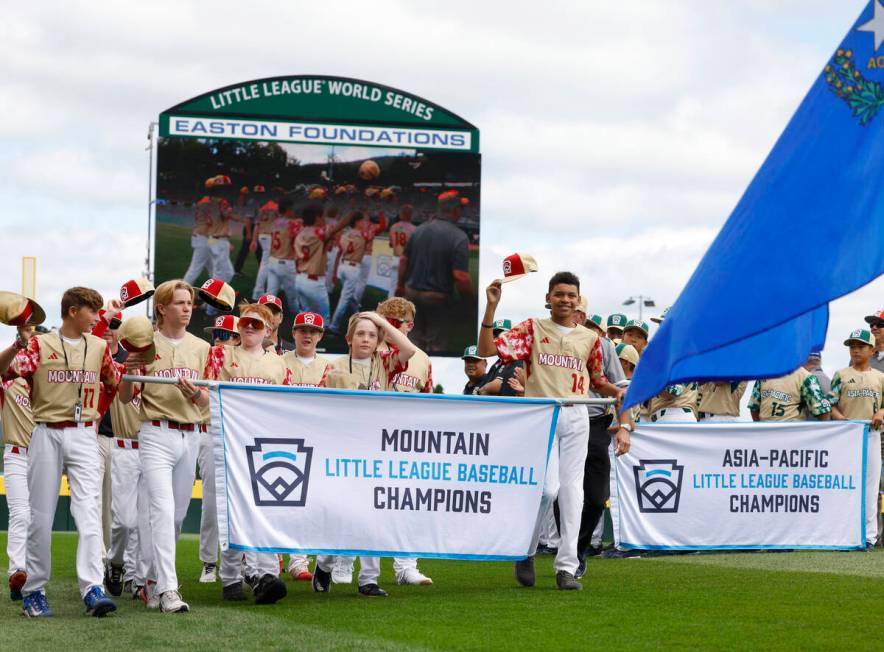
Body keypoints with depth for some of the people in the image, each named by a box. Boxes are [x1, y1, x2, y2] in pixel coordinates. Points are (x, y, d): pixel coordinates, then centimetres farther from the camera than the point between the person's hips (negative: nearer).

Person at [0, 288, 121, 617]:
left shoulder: (99, 347, 10)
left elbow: (117, 384, 20)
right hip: (46, 435, -2)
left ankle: (93, 589, -19)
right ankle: (33, 591, 13)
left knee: (89, 510, -12)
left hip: (84, 436, 2)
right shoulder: (40, 344, -1)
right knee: (41, 516, 4)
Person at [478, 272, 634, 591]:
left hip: (576, 416, 3)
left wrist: (617, 392, 2)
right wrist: (491, 306, -13)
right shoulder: (532, 329, 5)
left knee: (572, 488, 0)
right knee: (547, 487, -15)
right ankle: (526, 551, 8)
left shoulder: (589, 338, 14)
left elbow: (597, 381, 23)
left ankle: (566, 567, 2)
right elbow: (487, 349, -5)